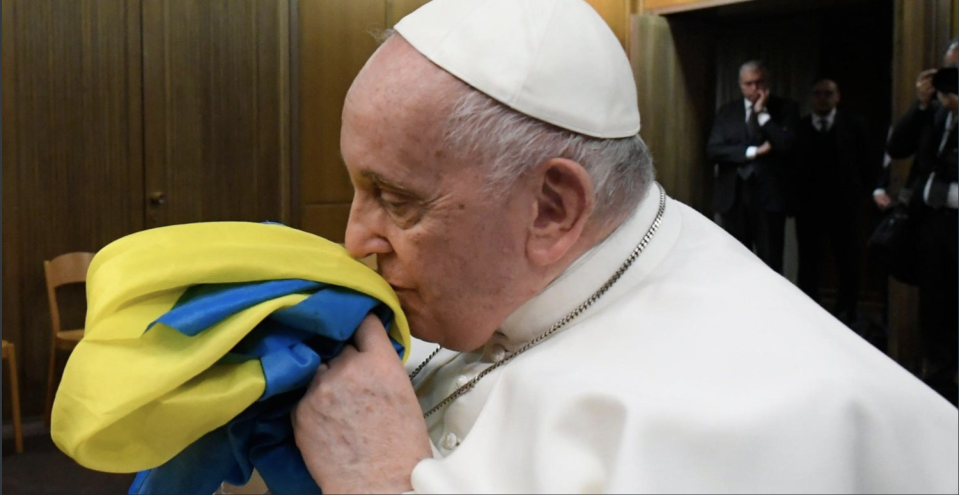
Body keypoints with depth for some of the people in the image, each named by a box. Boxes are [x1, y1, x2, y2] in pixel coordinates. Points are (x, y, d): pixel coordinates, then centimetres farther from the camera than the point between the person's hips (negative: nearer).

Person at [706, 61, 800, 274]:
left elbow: (787, 145, -11)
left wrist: (762, 114, -9)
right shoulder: (727, 111, 10)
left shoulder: (786, 108, 4)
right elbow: (713, 150, -1)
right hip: (733, 196, 3)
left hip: (768, 196, -2)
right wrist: (753, 152, -10)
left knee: (770, 265, -3)